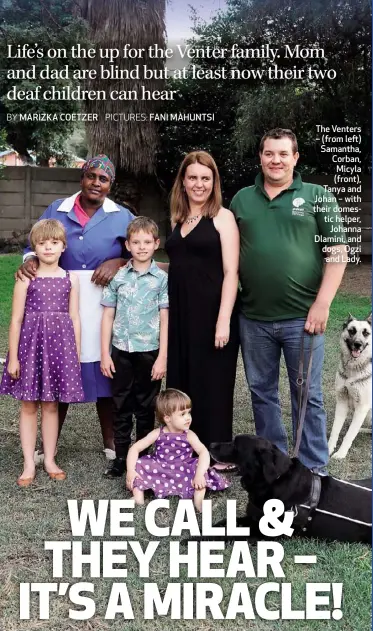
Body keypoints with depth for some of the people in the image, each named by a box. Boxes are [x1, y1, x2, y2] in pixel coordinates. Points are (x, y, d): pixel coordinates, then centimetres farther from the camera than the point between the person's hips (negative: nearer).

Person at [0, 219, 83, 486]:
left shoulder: (71, 279, 4)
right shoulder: (26, 278, -2)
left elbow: (74, 319, 6)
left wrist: (76, 355, 5)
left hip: (59, 343, 1)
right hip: (31, 342, -1)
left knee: (51, 404, 10)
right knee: (29, 405, 6)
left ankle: (50, 460, 22)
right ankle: (29, 463, 16)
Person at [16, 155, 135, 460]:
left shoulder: (122, 217, 8)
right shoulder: (56, 211, 10)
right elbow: (36, 245, 9)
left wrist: (118, 263, -13)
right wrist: (30, 261, -13)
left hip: (103, 304, 0)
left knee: (105, 371, 4)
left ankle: (111, 441, 20)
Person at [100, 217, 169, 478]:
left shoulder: (161, 278, -2)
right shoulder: (118, 277, 3)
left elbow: (165, 319, -3)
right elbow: (108, 316, 6)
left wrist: (162, 357, -7)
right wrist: (105, 354, 2)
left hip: (149, 351, -2)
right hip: (121, 351, 2)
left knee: (146, 407, 9)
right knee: (121, 406, 9)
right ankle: (121, 457, 19)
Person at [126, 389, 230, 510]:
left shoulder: (189, 435, -10)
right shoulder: (158, 434, -8)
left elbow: (204, 452, -25)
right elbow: (135, 448, -6)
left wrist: (199, 475, -42)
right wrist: (130, 471, -21)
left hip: (183, 475, -1)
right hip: (160, 474, 1)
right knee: (138, 465, -16)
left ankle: (198, 498, -24)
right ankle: (138, 497, -14)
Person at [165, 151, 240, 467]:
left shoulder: (222, 217, -3)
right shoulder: (178, 219, 14)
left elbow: (230, 272, -11)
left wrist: (224, 320, -19)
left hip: (211, 313, -6)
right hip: (180, 314, 6)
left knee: (211, 387, 1)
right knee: (181, 385, 10)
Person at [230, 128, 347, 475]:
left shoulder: (318, 196, 2)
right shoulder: (242, 199, 11)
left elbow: (337, 252, -3)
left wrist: (322, 304, -11)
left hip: (302, 317, -3)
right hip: (253, 318, 4)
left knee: (308, 395, 4)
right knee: (261, 392, 13)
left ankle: (314, 469, 18)